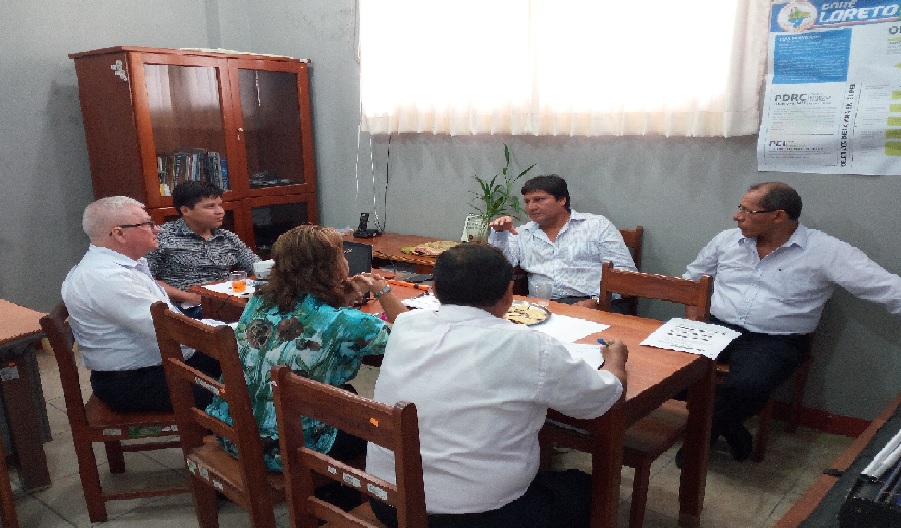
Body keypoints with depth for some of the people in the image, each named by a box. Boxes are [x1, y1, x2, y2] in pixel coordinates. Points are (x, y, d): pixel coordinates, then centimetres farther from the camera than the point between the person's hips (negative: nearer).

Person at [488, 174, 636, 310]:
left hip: (592, 305, -2)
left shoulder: (597, 225, 13)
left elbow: (624, 271, 7)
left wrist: (596, 301, -8)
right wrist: (499, 233, -1)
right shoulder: (522, 233, 23)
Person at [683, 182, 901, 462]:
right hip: (717, 327, 4)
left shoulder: (827, 252, -6)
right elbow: (691, 279, 21)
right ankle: (728, 429, -1)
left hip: (774, 341, -4)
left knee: (746, 386, -34)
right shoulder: (727, 240, 8)